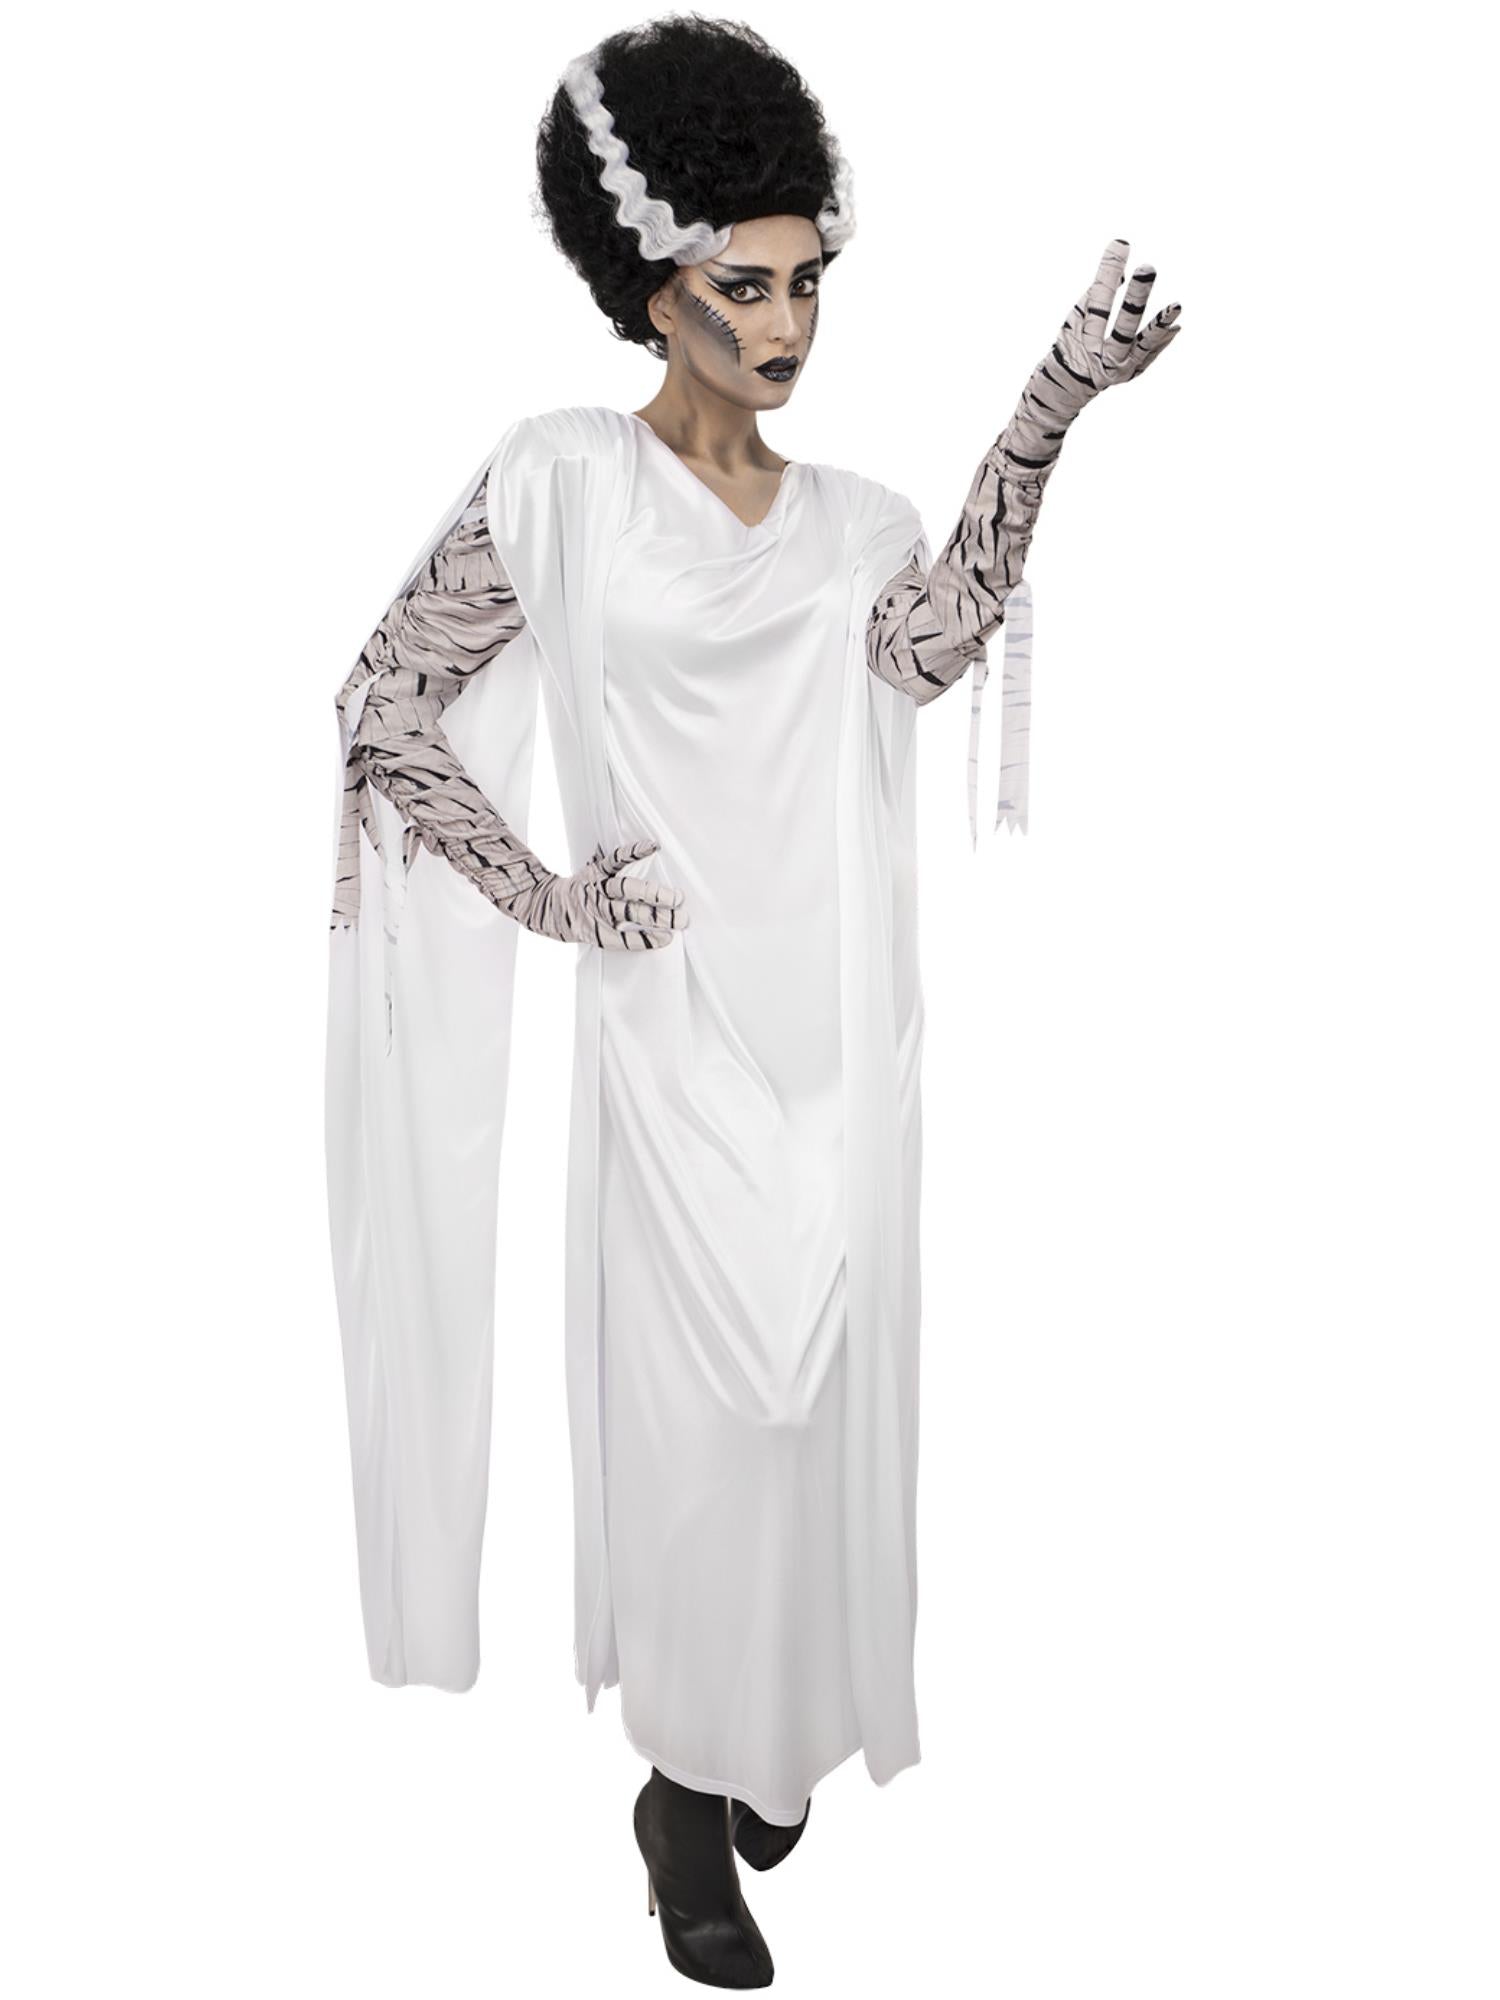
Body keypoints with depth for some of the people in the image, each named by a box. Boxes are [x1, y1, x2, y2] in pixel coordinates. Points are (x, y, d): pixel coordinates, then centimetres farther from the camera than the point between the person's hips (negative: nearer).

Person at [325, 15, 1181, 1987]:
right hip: (681, 1029, -4)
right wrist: (547, 892, -8)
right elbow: (383, 705, -3)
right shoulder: (562, 478, -1)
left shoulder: (858, 518, 10)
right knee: (699, 1400, 1)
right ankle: (687, 1795, 20)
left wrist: (1046, 414, -22)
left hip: (843, 1034, 4)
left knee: (821, 1384, 12)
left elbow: (930, 646, -13)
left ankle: (769, 1732, 35)